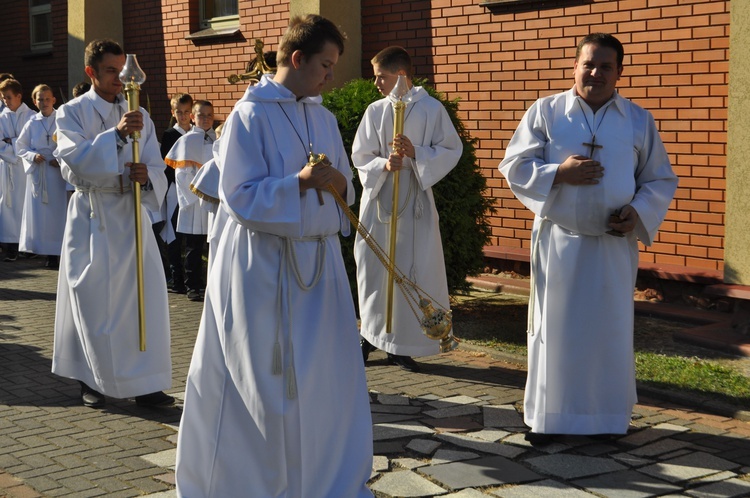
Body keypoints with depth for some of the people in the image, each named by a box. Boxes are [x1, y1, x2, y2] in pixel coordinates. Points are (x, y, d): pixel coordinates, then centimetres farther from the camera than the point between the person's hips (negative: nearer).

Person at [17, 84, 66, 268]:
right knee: (40, 211, 1)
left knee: (58, 210, -2)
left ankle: (59, 251, 3)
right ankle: (49, 253, 7)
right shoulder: (32, 123, 6)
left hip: (58, 171, -2)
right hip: (38, 172, 2)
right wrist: (33, 156, -7)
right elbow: (21, 147, 10)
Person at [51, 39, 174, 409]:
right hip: (91, 215, -3)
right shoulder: (72, 113, -1)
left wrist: (147, 176, -21)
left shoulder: (139, 115, 10)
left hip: (131, 214, 3)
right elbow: (75, 160, -18)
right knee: (93, 302, 1)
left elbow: (156, 166, 3)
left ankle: (145, 383, 8)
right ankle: (91, 380, 18)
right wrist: (116, 134, -30)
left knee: (146, 295, -1)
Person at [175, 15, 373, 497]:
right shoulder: (250, 116, -9)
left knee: (330, 375, 7)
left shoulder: (324, 117, 9)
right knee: (263, 379, 4)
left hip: (319, 261, 6)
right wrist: (299, 182, -25)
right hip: (263, 265, -6)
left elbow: (344, 188, 14)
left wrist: (337, 182, -7)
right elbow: (242, 199, -14)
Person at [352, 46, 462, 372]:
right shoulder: (375, 111, 5)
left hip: (415, 200, -2)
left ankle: (401, 345, 10)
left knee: (414, 272, -1)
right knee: (373, 268, 6)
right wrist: (384, 164, -14)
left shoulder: (431, 109, -2)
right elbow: (360, 156, 5)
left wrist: (415, 153, -16)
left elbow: (451, 150, -2)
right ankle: (370, 335, 23)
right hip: (378, 197, 2)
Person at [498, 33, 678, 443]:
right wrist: (559, 173, -16)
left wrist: (638, 211, -9)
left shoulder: (639, 120, 5)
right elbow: (514, 166, 0)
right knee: (554, 328, 3)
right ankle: (546, 416, 14)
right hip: (558, 241, -1)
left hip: (614, 244, 2)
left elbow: (660, 180, 10)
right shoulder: (545, 112, 0)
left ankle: (608, 414, 20)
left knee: (610, 329, 7)